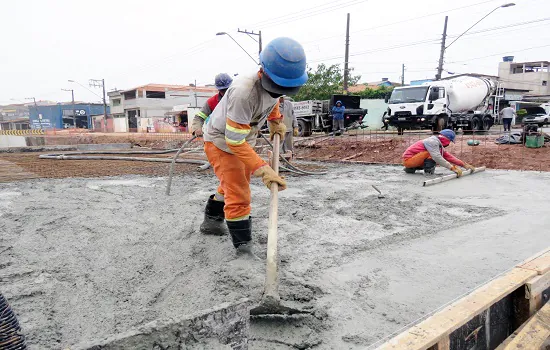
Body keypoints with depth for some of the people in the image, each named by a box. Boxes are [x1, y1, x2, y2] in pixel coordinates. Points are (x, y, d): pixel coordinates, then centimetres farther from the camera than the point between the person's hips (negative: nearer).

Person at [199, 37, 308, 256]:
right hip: (221, 142, -9)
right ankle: (244, 247, -1)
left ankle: (212, 221, 48)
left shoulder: (273, 82, -16)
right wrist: (262, 169, -38)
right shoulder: (243, 92, -40)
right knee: (238, 195, -13)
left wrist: (275, 121, 4)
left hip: (243, 139, 9)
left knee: (234, 184, 25)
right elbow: (234, 142, -36)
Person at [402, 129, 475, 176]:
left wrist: (464, 164, 11)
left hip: (412, 160, 10)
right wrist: (452, 168, -29)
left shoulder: (439, 144, 14)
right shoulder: (433, 141, -17)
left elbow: (448, 156, 14)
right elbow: (437, 157, -28)